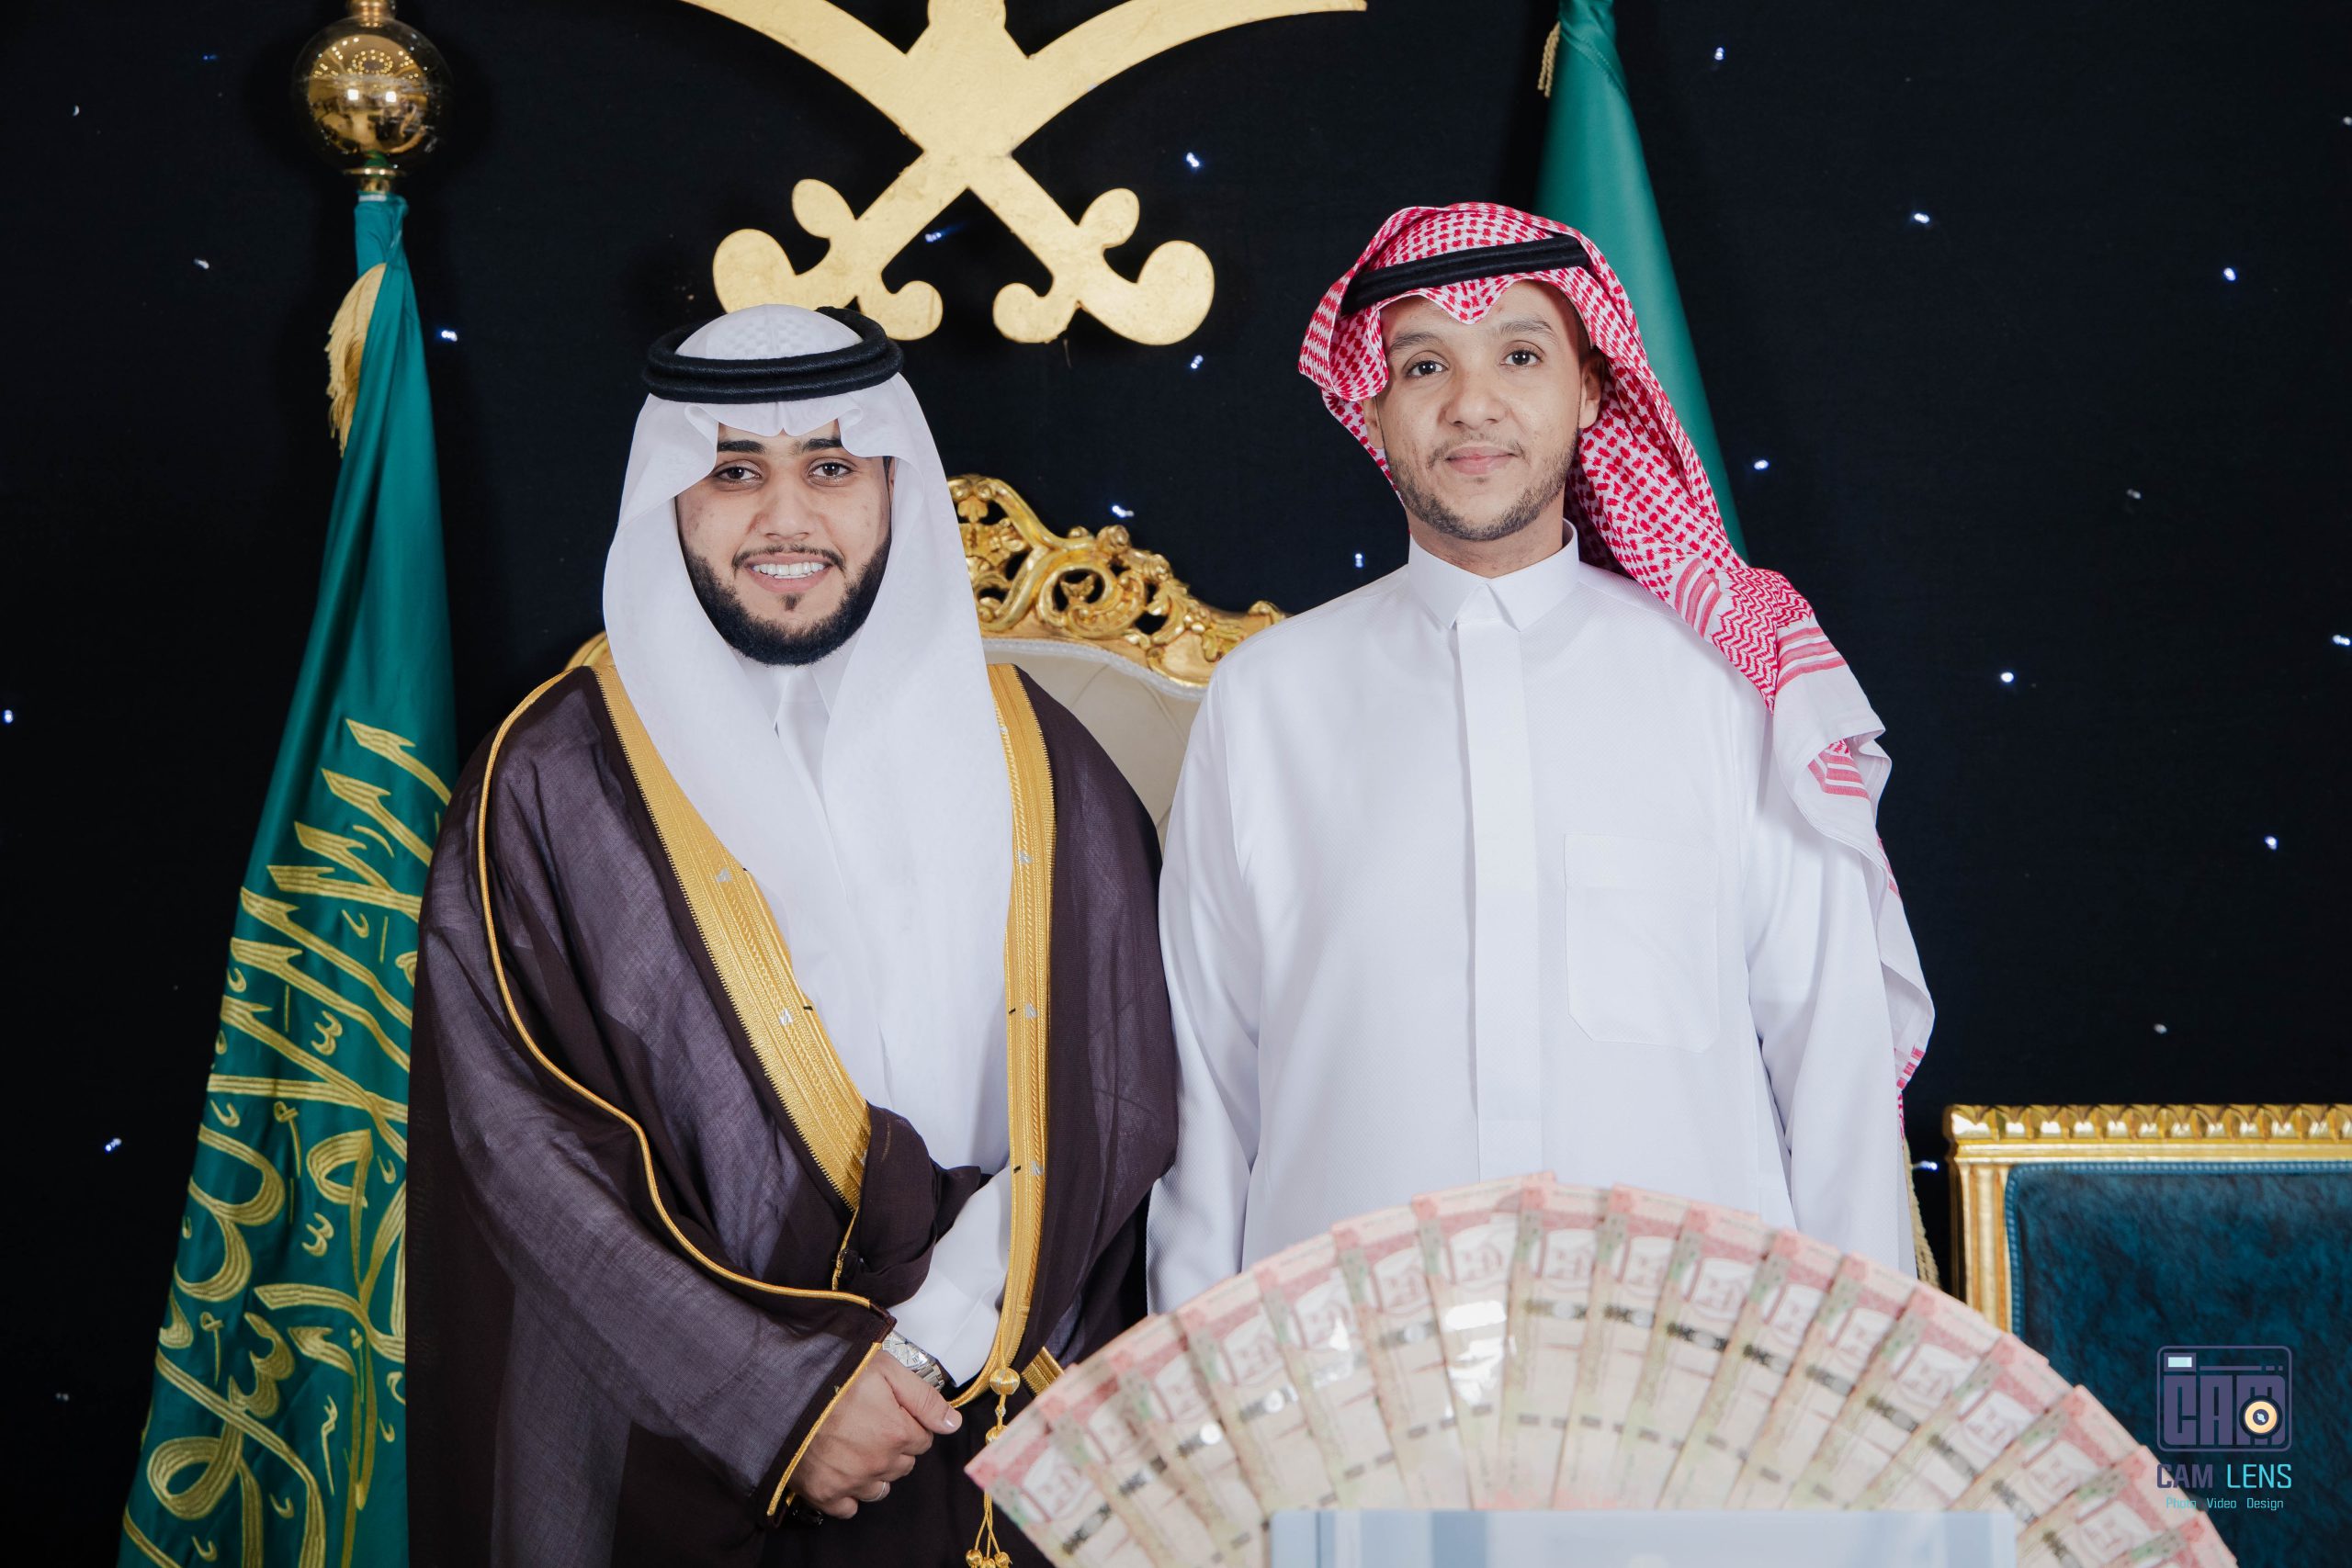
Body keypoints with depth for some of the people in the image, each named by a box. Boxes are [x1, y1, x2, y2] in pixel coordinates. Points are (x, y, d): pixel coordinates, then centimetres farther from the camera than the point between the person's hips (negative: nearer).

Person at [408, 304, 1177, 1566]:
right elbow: (518, 1143, -11)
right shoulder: (552, 785, -5)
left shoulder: (1027, 761, 1)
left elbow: (1114, 1106, -2)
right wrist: (781, 1398, -16)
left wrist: (931, 1341, -14)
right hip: (674, 1462, -2)